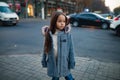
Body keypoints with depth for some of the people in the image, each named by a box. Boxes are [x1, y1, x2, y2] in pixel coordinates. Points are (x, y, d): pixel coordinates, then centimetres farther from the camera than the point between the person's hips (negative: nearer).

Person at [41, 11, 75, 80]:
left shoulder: (67, 34, -13)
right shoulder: (49, 33, -6)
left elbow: (71, 48, -8)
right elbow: (46, 48, 2)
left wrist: (72, 62, -5)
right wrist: (44, 61, 8)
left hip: (64, 62, -2)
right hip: (53, 63, 2)